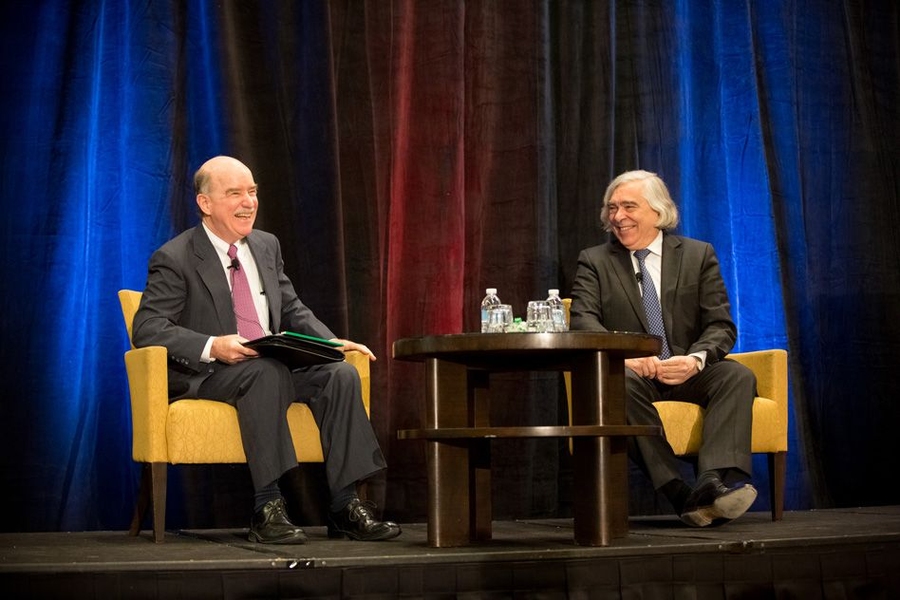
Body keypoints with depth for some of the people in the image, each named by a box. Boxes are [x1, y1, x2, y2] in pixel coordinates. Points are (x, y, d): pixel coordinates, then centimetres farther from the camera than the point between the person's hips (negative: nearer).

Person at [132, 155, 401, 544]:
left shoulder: (267, 246, 16)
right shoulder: (174, 259, -5)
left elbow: (293, 311, 19)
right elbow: (147, 328, -14)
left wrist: (332, 342, -1)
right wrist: (212, 347, -29)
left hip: (275, 367, 6)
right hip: (206, 375, -6)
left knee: (341, 374, -21)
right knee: (265, 372, -37)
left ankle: (345, 506, -23)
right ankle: (267, 508, -35)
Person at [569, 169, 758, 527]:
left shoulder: (698, 255, 11)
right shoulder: (594, 261, 10)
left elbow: (721, 325, 2)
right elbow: (582, 319, -7)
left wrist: (695, 359, -21)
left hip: (688, 373, 2)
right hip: (631, 373, -1)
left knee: (738, 375, -27)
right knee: (618, 381, -36)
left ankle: (714, 482, -45)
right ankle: (679, 494, -41)